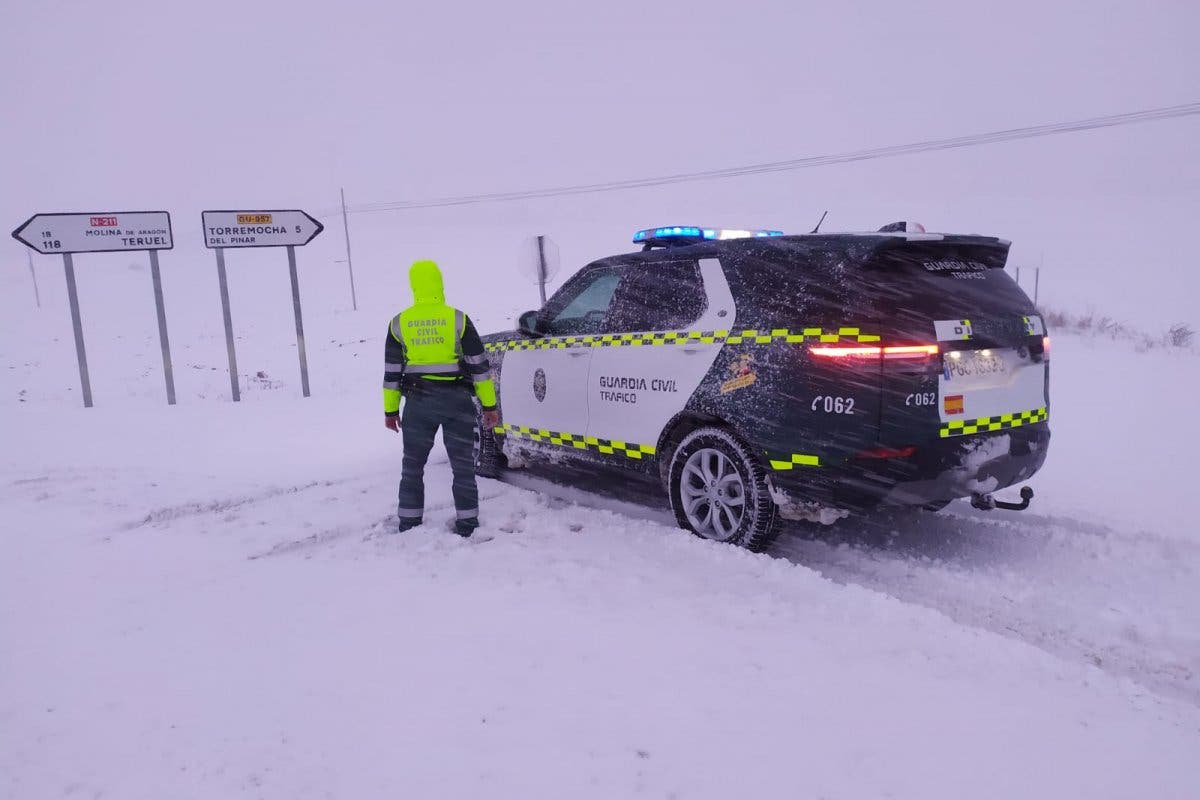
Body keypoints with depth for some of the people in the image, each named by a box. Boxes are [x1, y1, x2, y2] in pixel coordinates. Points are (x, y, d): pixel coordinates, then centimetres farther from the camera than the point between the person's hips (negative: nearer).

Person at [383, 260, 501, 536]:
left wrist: (390, 410, 12)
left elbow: (391, 371, 4)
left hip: (418, 402, 1)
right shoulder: (457, 319, -4)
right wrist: (489, 405, 3)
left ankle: (409, 523, 18)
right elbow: (479, 364, -3)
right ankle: (467, 524, 9)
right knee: (462, 464, 7)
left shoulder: (399, 323, 1)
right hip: (456, 400, -1)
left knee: (412, 464, 14)